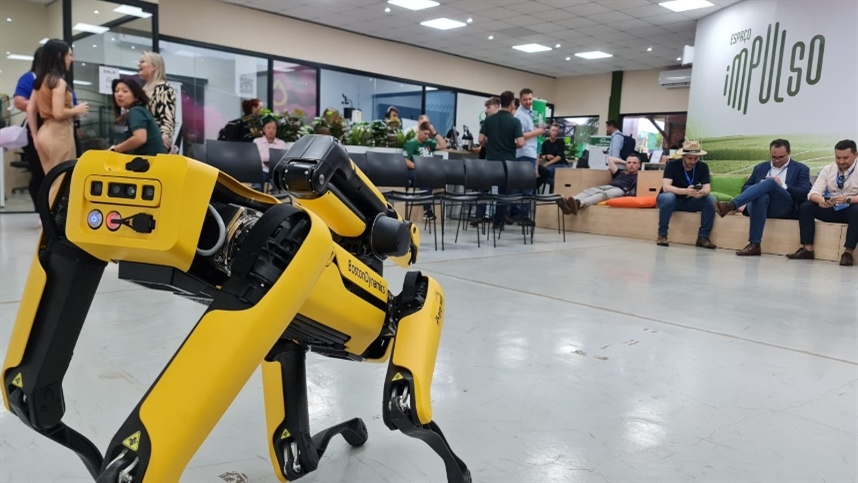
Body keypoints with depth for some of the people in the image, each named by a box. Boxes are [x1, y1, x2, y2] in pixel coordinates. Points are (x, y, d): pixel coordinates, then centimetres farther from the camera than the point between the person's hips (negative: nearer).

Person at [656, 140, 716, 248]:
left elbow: (707, 188, -15)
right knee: (668, 197, -37)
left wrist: (702, 192, -41)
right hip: (671, 199, -3)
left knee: (711, 199, -22)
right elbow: (666, 187, -29)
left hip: (689, 202, 4)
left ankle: (703, 236, -17)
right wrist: (686, 191, -45)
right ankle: (662, 234, -27)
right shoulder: (672, 165, -16)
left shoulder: (703, 167, -5)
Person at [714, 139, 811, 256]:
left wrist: (782, 185, -11)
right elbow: (745, 188, 18)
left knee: (770, 182, -32)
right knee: (762, 196, -37)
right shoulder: (760, 167, 25)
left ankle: (731, 205, -47)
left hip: (785, 207, -2)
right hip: (760, 201, 2)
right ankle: (754, 245, -43)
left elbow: (805, 194, 1)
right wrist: (759, 188, -4)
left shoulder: (801, 169, 14)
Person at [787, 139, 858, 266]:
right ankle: (807, 248, -20)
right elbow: (813, 192, -10)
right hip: (830, 209, 4)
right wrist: (820, 200, -34)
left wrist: (847, 200, -40)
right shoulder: (828, 169, 2)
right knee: (805, 206, -20)